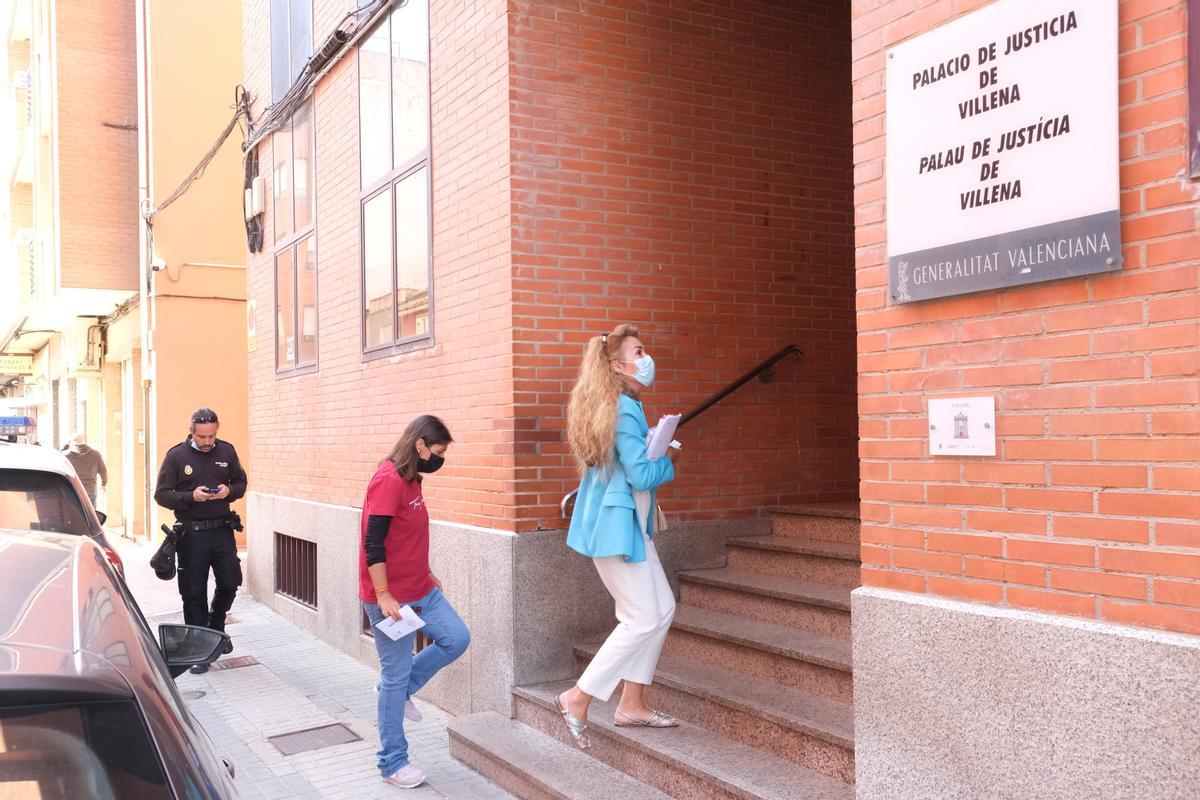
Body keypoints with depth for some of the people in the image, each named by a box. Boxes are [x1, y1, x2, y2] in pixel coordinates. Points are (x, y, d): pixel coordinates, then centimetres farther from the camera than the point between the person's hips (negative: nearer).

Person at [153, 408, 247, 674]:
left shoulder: (226, 451, 4)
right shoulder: (176, 456, -5)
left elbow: (241, 482, 14)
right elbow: (161, 494, -4)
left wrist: (229, 491, -9)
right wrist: (191, 497, -20)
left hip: (223, 529, 3)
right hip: (192, 533, -3)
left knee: (229, 583, 6)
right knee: (194, 593, 2)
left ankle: (215, 627, 35)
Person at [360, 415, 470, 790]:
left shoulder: (410, 479, 9)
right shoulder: (388, 480, -21)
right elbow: (373, 545, -23)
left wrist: (426, 573, 21)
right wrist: (384, 596, -23)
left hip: (420, 591, 9)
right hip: (391, 598, -9)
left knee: (457, 638, 6)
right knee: (395, 675, 1)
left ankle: (401, 689, 24)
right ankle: (392, 762, 15)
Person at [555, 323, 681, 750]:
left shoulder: (626, 406, 13)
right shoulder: (624, 410, -19)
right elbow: (641, 475, -21)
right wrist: (668, 461, -2)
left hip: (630, 523, 10)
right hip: (616, 525, -10)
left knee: (663, 609, 13)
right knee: (643, 619, -4)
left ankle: (632, 704, 21)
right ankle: (577, 698, 6)